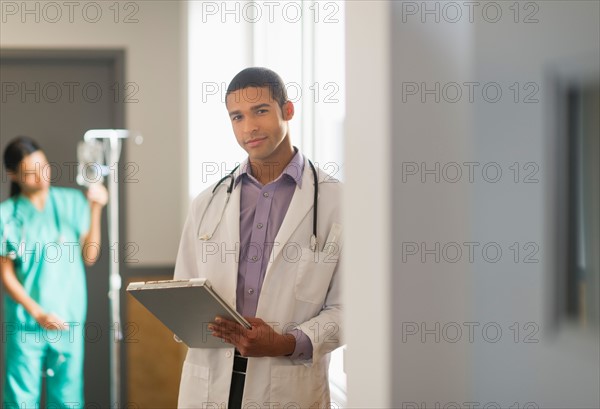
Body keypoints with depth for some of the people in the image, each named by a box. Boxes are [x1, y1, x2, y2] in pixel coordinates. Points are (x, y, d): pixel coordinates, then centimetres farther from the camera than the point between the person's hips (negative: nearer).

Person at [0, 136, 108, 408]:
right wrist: (38, 313, -13)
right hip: (25, 321, -2)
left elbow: (89, 256, 2)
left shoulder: (71, 202, 5)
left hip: (68, 319, 2)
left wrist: (95, 209, -6)